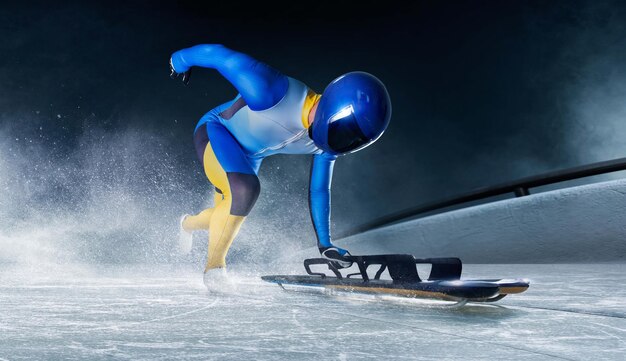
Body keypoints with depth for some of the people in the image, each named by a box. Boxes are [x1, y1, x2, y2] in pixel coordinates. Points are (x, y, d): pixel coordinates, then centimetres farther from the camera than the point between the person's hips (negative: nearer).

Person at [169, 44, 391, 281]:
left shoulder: (327, 144, -17)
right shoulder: (273, 92, -40)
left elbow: (319, 190, -2)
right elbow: (218, 54, -27)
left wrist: (325, 243, -1)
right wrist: (181, 60, -8)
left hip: (248, 157, 7)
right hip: (215, 131, -7)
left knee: (230, 213, 16)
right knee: (245, 189, -33)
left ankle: (189, 223, 53)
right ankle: (214, 266, -11)